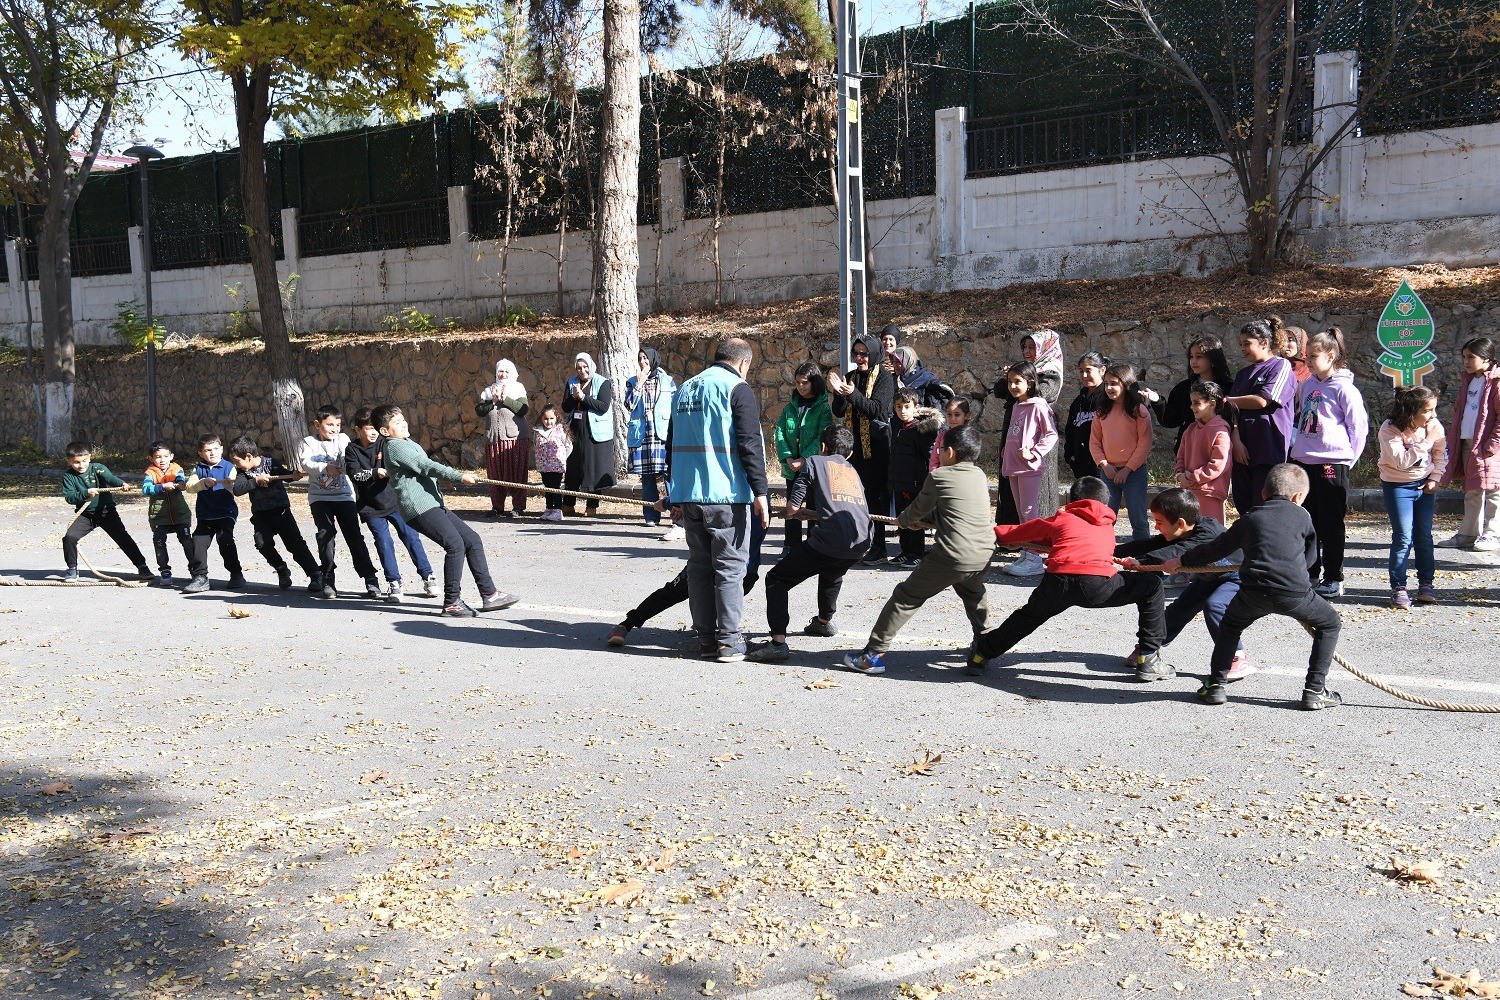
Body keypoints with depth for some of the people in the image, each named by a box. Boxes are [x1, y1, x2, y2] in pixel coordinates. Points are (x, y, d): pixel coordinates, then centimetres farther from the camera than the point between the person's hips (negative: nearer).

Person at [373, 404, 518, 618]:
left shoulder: (410, 444, 24)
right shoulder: (395, 446, -7)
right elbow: (427, 467, -16)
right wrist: (459, 476, -20)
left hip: (434, 504, 10)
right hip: (418, 506, -10)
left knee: (472, 540, 3)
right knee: (455, 544, -19)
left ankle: (489, 594, 3)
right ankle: (451, 603, -13)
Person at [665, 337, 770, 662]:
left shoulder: (684, 389, 18)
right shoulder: (738, 388, -5)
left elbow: (673, 444, 22)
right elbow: (749, 444, -14)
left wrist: (675, 490, 28)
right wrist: (760, 491, -13)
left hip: (688, 493, 6)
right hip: (726, 493, -6)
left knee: (699, 565, 11)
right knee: (729, 567, -1)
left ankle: (706, 637, 14)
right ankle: (728, 641, -1)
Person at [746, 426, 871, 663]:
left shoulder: (815, 462, 11)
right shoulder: (853, 470, 29)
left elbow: (791, 508, 4)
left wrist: (798, 512, 27)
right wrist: (809, 512, 43)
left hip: (829, 541, -7)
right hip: (860, 544, 7)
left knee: (776, 580, 3)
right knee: (832, 573, 40)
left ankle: (778, 643, -12)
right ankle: (824, 621, 56)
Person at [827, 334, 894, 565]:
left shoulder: (884, 377, -3)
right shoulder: (850, 376, 11)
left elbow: (878, 409, -15)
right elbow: (838, 413, 6)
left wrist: (853, 395, -27)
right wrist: (837, 393, -14)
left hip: (877, 445, -5)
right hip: (855, 444, 5)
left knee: (876, 494, -4)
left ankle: (878, 547, -1)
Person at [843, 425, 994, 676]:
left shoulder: (939, 476, 0)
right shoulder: (980, 476, 15)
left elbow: (918, 509, 13)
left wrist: (904, 520, 34)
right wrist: (924, 519, 34)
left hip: (953, 557, -6)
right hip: (984, 556, 6)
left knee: (906, 597, 3)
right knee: (973, 594, 37)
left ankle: (874, 655, 1)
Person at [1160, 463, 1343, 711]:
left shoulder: (1249, 518, 21)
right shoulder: (1302, 515, 17)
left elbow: (1215, 549, 26)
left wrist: (1181, 561, 40)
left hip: (1254, 593, 2)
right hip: (1294, 593, -2)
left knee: (1230, 625, 30)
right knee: (1329, 624, 23)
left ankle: (1216, 684, 21)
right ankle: (1315, 690, 16)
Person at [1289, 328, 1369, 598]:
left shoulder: (1344, 388, -9)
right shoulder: (1307, 385, 11)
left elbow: (1360, 427, -7)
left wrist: (1348, 457, -5)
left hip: (1332, 464, -7)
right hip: (1304, 462, 7)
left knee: (1330, 525, 0)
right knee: (1307, 522, 13)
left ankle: (1333, 580, 9)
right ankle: (1311, 574, 24)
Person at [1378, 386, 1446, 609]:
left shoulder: (1434, 426, -7)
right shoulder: (1389, 430, -20)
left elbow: (1440, 455, 9)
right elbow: (1401, 461, -28)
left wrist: (1434, 479, -1)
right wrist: (1426, 441, -30)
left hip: (1424, 485, 4)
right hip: (1398, 487, -4)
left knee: (1424, 536, 7)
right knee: (1403, 537, -8)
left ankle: (1426, 583, 20)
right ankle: (1398, 589, -1)